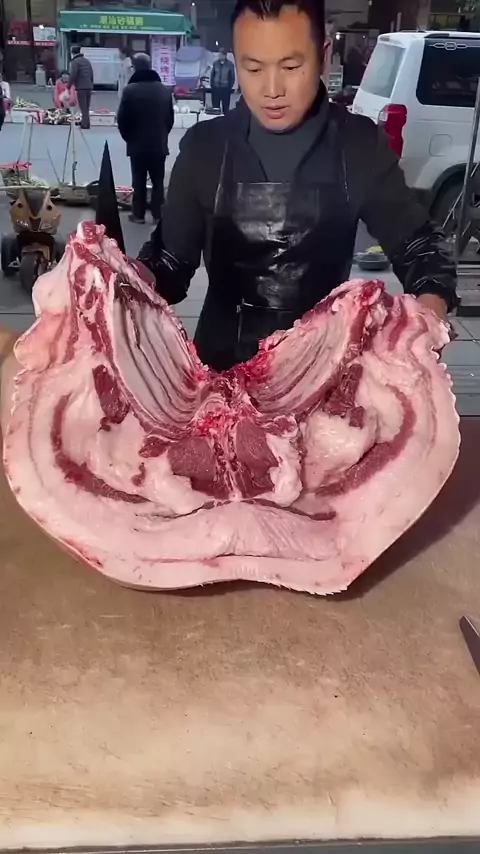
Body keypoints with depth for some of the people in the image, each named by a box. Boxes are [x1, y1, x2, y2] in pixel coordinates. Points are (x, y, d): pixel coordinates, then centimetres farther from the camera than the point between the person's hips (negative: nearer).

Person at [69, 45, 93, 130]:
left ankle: (85, 124, -9)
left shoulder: (75, 62, -6)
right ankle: (85, 123, 17)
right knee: (86, 107, 13)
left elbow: (73, 75, -13)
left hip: (81, 87, -7)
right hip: (89, 87, 7)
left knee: (83, 107, -6)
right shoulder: (87, 61, 16)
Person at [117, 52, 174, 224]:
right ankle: (158, 214, 9)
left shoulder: (130, 90, -10)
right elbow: (170, 118, 10)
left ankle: (138, 214, 8)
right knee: (158, 181, 8)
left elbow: (122, 119, -7)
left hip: (137, 144, -3)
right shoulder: (164, 90, 3)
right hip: (160, 144, 3)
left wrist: (128, 137, 9)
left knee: (139, 181, 5)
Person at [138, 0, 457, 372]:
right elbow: (171, 259, -1)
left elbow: (419, 243, 1)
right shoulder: (204, 147, -7)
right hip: (223, 362, 1)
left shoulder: (360, 146, -8)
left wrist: (431, 305, -19)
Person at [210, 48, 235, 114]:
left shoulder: (230, 64, -3)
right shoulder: (215, 63, 5)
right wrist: (212, 85, 3)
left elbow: (232, 77, 1)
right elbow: (212, 75, 10)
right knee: (215, 107, 4)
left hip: (226, 89, -3)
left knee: (225, 108, 2)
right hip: (216, 88, 3)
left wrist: (230, 87, -4)